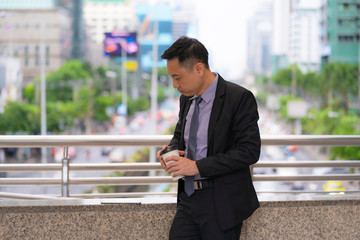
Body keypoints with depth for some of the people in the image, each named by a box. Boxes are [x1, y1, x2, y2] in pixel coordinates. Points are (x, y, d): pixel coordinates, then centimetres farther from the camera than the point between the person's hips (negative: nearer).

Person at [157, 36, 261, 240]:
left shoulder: (239, 98, -13)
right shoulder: (187, 98, 9)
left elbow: (249, 151, -19)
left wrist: (198, 166, -22)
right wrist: (171, 149, 1)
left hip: (222, 204, -6)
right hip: (189, 197, 6)